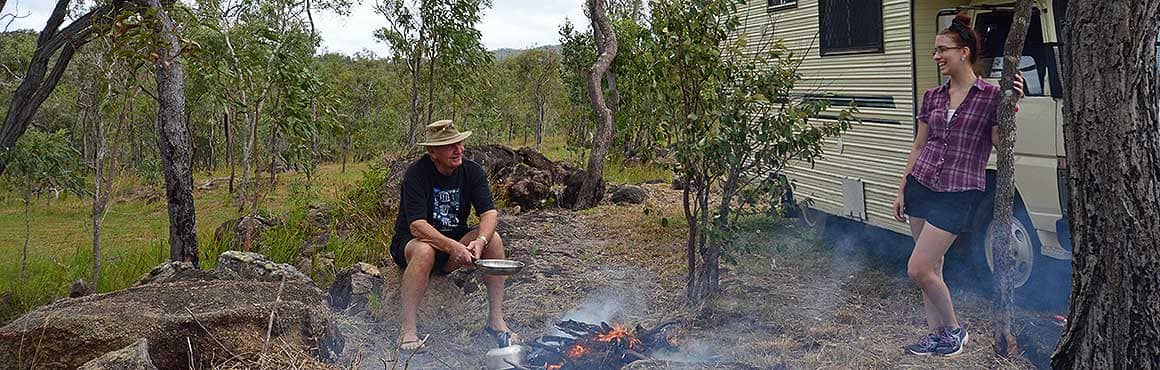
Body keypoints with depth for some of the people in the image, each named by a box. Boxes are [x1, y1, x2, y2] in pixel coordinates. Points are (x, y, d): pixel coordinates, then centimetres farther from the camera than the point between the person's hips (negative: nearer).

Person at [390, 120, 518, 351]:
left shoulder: (472, 171, -5)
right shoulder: (416, 174, -19)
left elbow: (489, 212, -13)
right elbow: (417, 226, -28)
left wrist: (481, 240, -34)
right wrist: (452, 247, -40)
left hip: (455, 241, 4)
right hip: (410, 243, -4)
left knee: (493, 239, -21)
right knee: (425, 251, -38)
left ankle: (496, 320, -17)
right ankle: (408, 330, -32)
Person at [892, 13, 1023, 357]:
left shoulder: (990, 95, -7)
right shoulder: (933, 97, 8)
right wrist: (901, 191, 15)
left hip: (958, 194, -5)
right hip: (921, 184, 6)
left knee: (918, 270, -9)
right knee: (931, 267, 10)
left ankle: (954, 330, 12)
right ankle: (937, 333, 24)